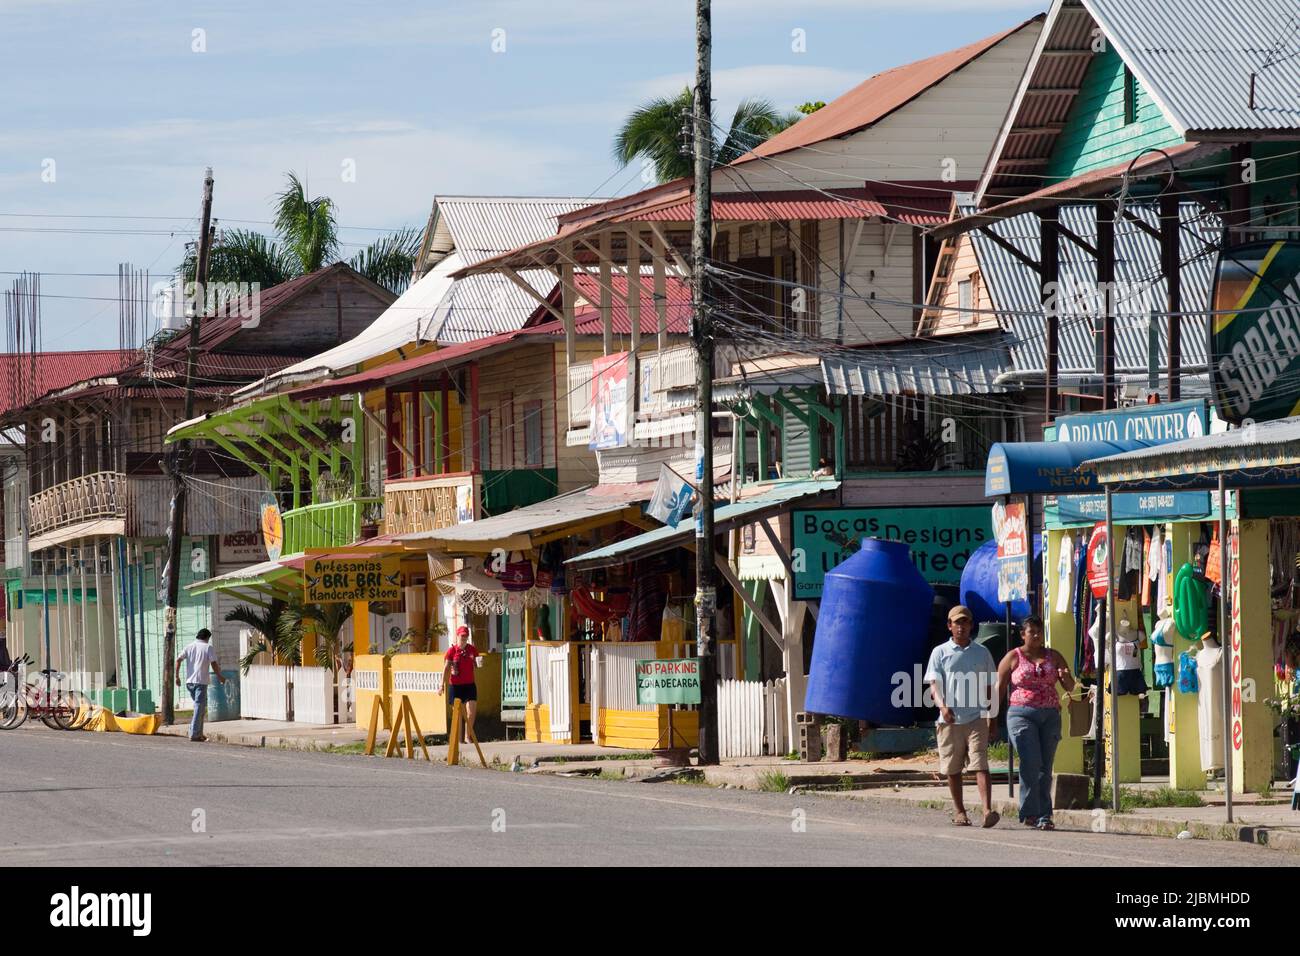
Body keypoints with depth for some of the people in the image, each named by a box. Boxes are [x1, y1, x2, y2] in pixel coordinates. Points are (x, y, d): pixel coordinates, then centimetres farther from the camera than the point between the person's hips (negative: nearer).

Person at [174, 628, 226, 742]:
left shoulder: (189, 647, 12)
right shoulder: (208, 648, -1)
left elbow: (178, 660, 3)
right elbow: (214, 664, -7)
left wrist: (177, 676, 6)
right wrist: (220, 677, 6)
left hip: (189, 682, 5)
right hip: (201, 682, -5)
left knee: (200, 707, 19)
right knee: (199, 708, -3)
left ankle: (199, 733, 17)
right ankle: (194, 734, -9)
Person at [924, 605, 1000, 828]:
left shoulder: (982, 653, 13)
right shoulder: (940, 653, 7)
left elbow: (989, 687, 18)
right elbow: (934, 683, -2)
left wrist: (992, 716, 14)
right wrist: (942, 705, -21)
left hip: (976, 718, 0)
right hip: (950, 719, 0)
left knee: (980, 764, -13)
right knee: (952, 768, 7)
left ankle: (988, 811, -24)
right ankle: (959, 811, 21)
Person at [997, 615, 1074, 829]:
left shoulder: (1053, 657, 14)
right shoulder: (1013, 658, 5)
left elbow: (1070, 687, 14)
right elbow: (999, 689, 5)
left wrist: (1066, 677, -10)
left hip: (1050, 716, 3)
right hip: (1022, 714, -3)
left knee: (1045, 767, 2)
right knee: (1030, 762, -17)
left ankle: (1044, 816, 6)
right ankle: (1030, 812, -12)